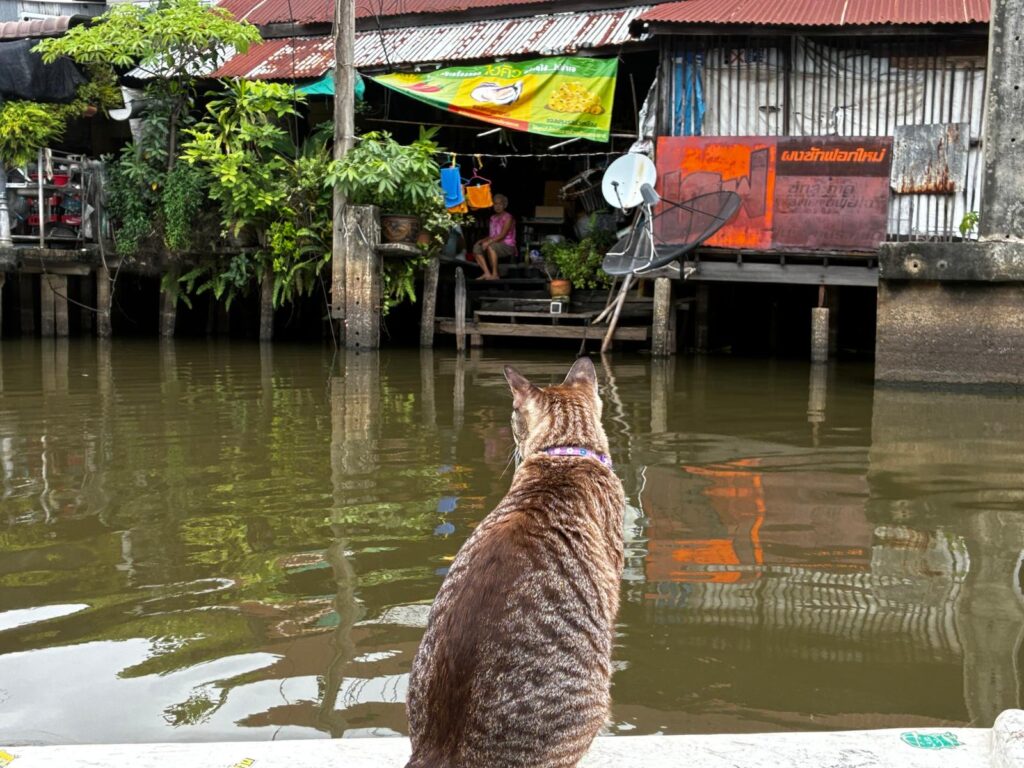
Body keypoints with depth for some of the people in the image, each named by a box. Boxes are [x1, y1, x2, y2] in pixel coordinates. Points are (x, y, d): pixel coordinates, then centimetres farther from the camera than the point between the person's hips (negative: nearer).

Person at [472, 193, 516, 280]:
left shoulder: (508, 217, -6)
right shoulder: (492, 218, 16)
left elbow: (502, 235, -16)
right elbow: (491, 236, 16)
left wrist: (488, 242, -25)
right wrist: (482, 240, -4)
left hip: (508, 246, -7)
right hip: (495, 244, 7)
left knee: (491, 246, -37)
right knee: (477, 247, -14)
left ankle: (495, 274, -32)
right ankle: (487, 273, -23)